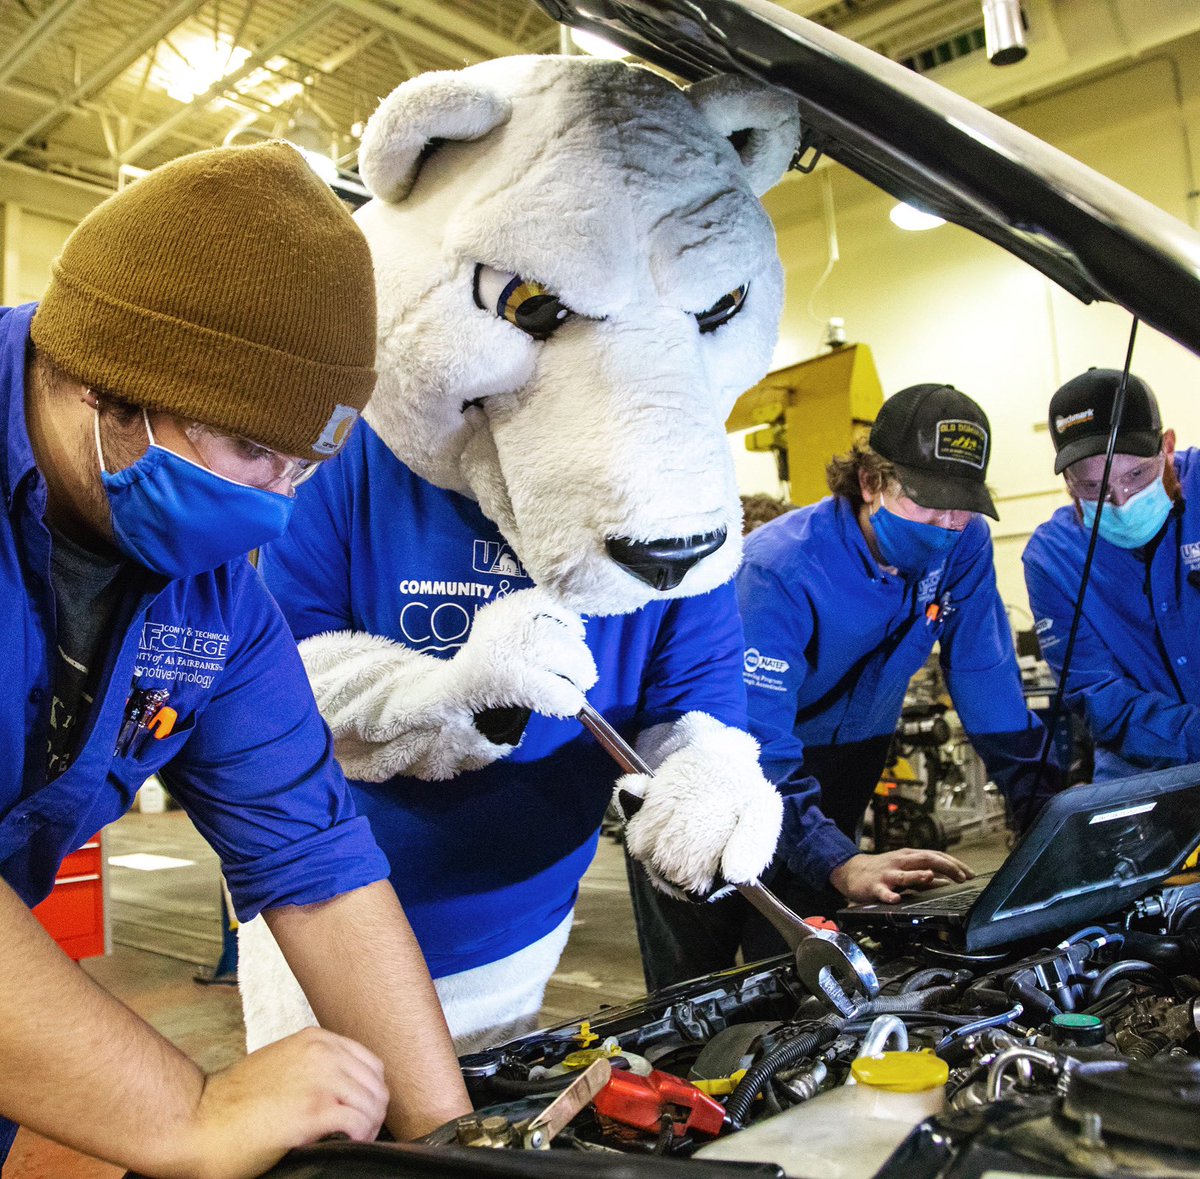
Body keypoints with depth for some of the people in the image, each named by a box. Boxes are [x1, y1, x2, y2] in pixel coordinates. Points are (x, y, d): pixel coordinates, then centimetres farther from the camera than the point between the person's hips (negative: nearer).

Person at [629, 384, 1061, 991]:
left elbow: (990, 688, -6)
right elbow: (755, 744, -35)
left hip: (835, 769, 5)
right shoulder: (781, 567, -30)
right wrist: (842, 862, -45)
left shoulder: (963, 549, -11)